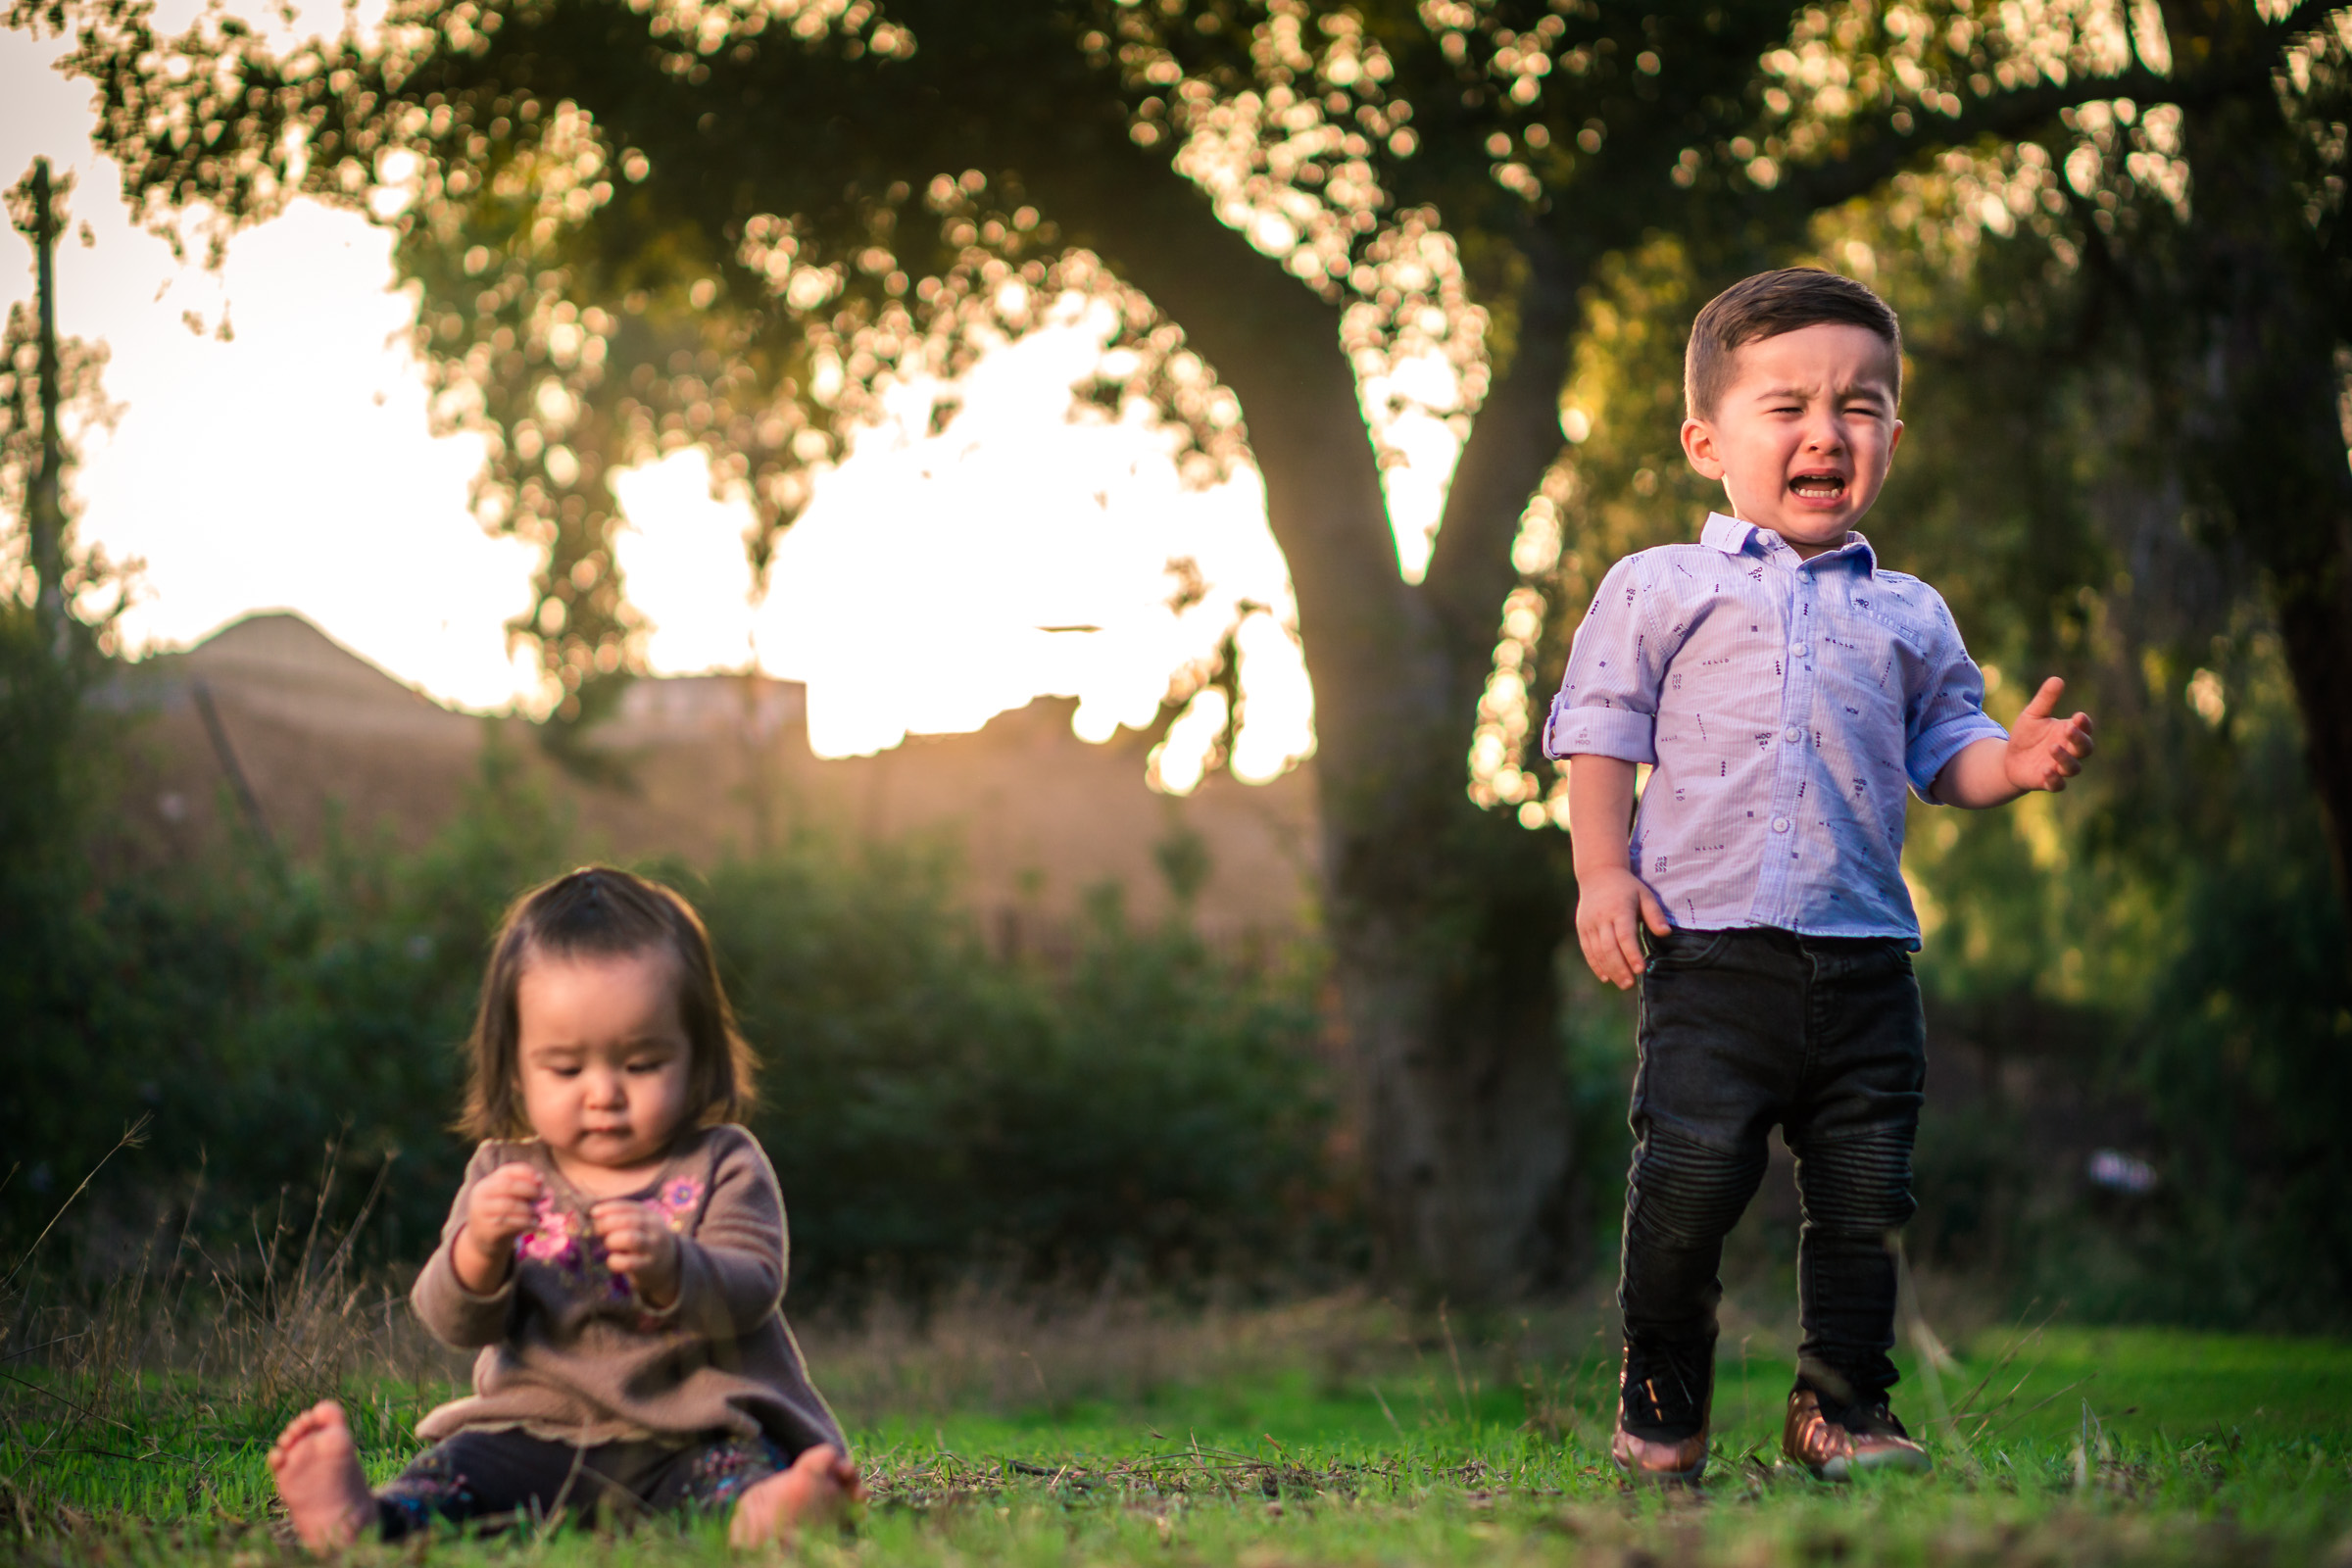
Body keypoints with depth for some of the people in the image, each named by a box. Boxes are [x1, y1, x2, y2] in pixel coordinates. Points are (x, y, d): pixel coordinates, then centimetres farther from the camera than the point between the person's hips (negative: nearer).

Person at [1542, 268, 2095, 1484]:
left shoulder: (1907, 614, 16)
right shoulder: (1658, 589, 6)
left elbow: (1945, 748, 17)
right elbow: (1604, 735, 4)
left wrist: (2008, 760, -5)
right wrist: (1603, 874, -6)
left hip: (1864, 955, 3)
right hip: (1710, 944, -3)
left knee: (1864, 1197, 5)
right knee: (1691, 1180, -6)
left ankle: (1843, 1407, 19)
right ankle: (1659, 1405, 11)